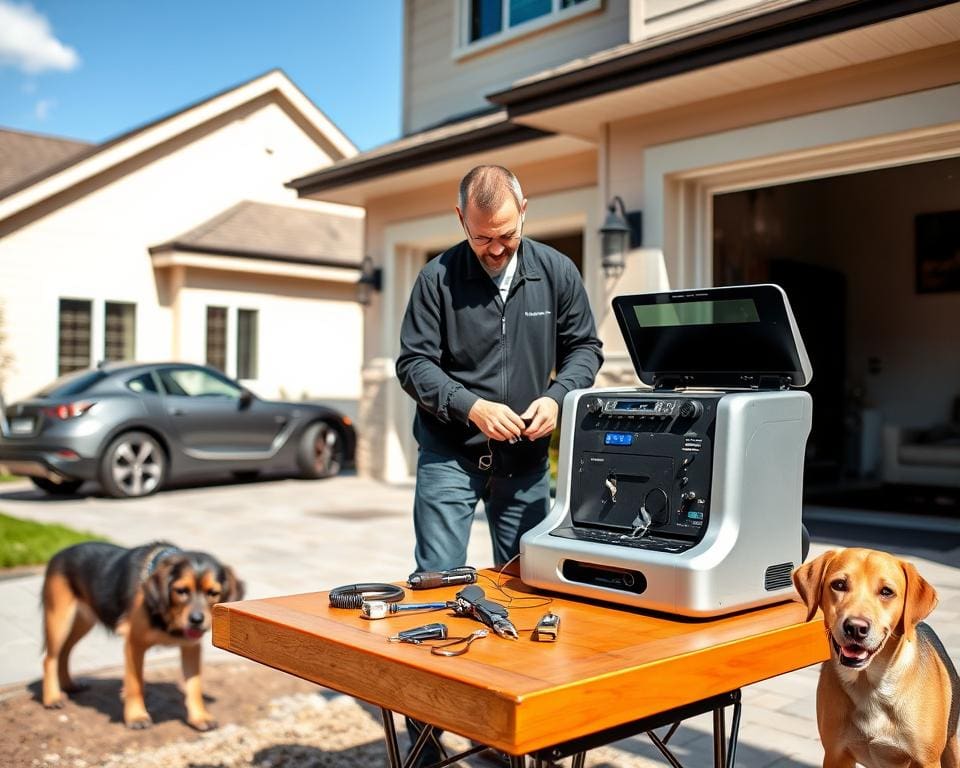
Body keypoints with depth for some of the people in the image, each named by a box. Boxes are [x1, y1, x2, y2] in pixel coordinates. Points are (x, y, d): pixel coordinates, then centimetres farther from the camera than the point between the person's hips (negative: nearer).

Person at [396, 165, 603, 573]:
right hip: (450, 455, -2)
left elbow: (584, 348, 7)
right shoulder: (438, 278, -7)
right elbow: (413, 364, -8)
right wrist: (472, 407, -22)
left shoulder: (557, 271, 0)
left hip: (526, 458, 3)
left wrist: (557, 396, -12)